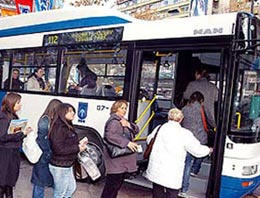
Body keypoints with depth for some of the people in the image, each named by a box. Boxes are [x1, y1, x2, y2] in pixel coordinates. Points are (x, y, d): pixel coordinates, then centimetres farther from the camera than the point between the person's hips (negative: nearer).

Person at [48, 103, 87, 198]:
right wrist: (77, 148, -21)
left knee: (71, 188, 22)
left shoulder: (68, 126, 8)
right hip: (60, 167, -9)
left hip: (68, 165, 10)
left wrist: (79, 144, -1)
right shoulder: (59, 127, -21)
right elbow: (59, 149, -27)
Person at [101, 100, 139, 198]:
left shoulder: (123, 120, 18)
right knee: (112, 183, -4)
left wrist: (128, 124, -8)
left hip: (123, 160, 10)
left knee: (119, 182, 18)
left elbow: (136, 130, 12)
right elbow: (110, 135, -30)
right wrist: (127, 142, -31)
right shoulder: (114, 121, -13)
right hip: (116, 158, -10)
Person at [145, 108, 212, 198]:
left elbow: (149, 140, 21)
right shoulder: (184, 133, -9)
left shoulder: (159, 128, 3)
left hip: (156, 171, 4)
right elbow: (198, 150, -4)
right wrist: (209, 150, 16)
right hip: (172, 175, -4)